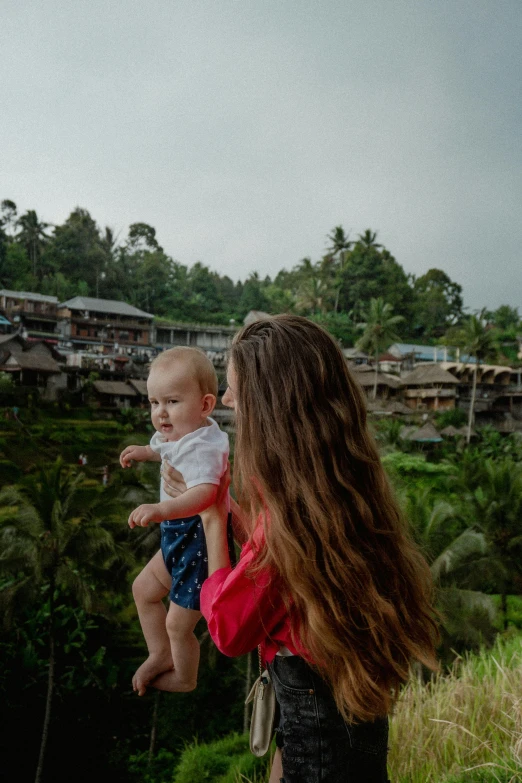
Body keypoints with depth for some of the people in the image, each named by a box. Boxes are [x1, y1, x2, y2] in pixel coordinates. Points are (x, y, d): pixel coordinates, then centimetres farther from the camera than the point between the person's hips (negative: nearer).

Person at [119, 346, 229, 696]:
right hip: (179, 537, 9)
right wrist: (146, 452, 16)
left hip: (201, 543, -9)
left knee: (177, 624, 8)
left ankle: (185, 680, 38)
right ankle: (161, 655, 43)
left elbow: (204, 493, -50)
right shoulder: (180, 434, -1)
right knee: (144, 589, 24)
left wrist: (162, 509, -63)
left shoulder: (203, 447, -31)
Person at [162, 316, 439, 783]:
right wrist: (229, 508, 7)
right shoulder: (346, 479, -6)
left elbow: (228, 629, -18)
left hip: (317, 711, -8)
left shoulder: (290, 505, -31)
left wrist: (213, 517, -11)